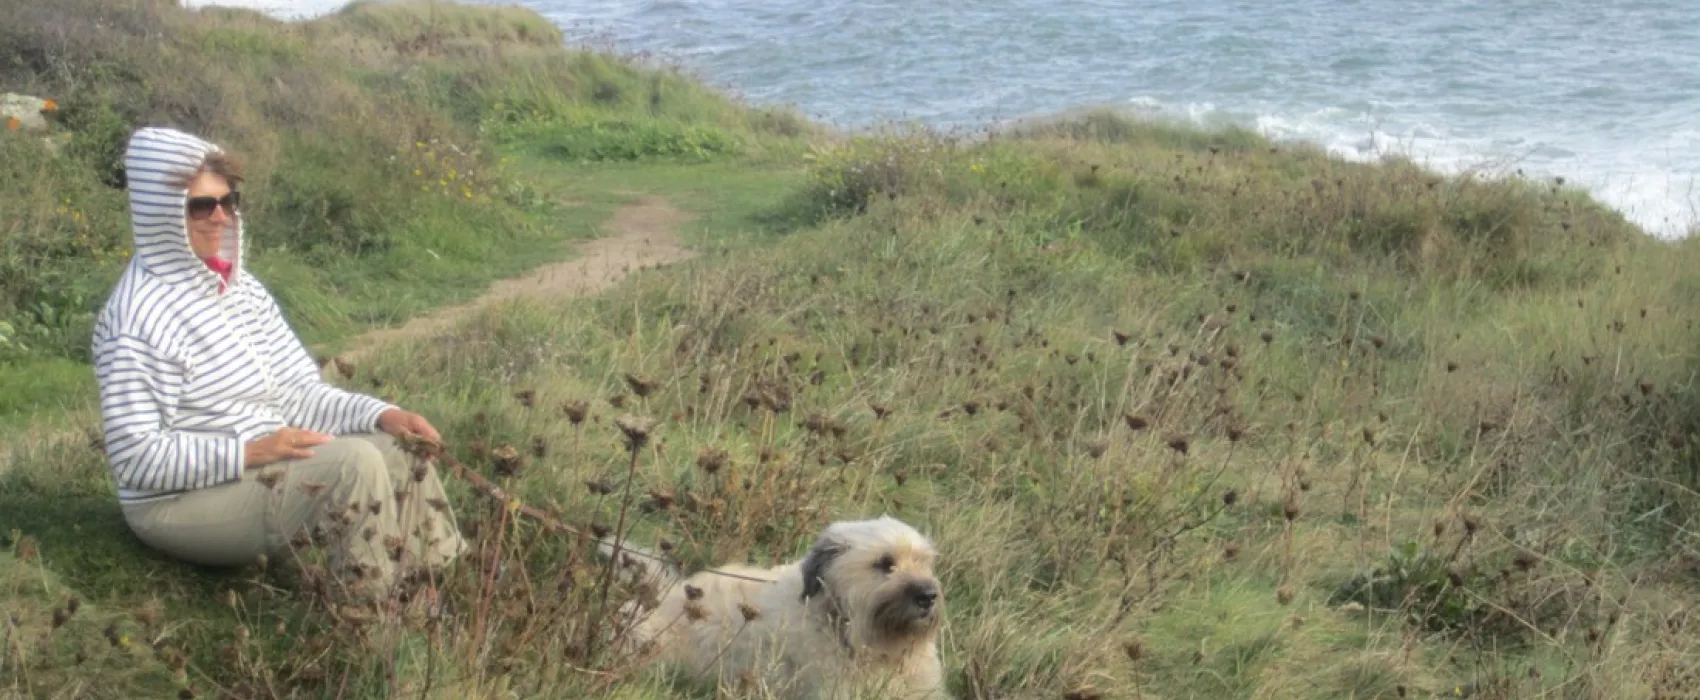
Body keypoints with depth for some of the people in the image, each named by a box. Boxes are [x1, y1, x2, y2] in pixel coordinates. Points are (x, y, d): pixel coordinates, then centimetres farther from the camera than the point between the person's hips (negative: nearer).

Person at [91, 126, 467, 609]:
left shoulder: (242, 290, 8)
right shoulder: (138, 318, -18)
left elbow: (302, 391, 9)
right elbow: (135, 458, -22)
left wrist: (381, 414, -8)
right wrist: (249, 451, -29)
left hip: (260, 463, 9)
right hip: (181, 503, -8)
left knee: (399, 448, -2)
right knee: (352, 461, -24)